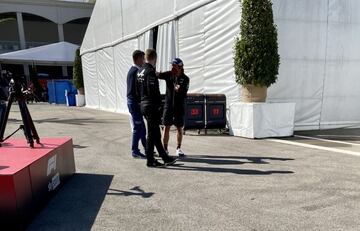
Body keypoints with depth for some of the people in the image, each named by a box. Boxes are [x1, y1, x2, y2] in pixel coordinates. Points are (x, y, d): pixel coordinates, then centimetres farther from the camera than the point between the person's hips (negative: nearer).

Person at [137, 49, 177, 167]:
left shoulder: (140, 71, 14)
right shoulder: (150, 72, -15)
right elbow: (153, 92, -21)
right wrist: (158, 105, -15)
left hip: (143, 104, 9)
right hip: (151, 106, -9)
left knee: (156, 133, 13)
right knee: (152, 134, 0)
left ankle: (165, 157, 23)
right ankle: (150, 160, 10)